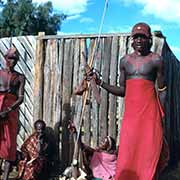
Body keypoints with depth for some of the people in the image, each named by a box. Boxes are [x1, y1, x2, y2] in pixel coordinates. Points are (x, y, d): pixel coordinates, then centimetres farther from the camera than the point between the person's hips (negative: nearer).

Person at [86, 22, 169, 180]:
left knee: (148, 156, -1)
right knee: (127, 157, 1)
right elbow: (122, 90, 13)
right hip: (130, 113, 3)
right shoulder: (125, 60, 11)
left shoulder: (156, 59, 1)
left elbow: (162, 90, 2)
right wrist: (100, 82, 4)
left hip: (149, 112, -3)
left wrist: (161, 115, -4)